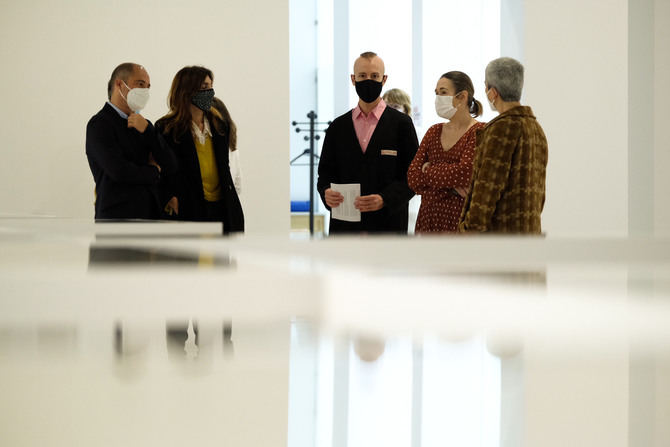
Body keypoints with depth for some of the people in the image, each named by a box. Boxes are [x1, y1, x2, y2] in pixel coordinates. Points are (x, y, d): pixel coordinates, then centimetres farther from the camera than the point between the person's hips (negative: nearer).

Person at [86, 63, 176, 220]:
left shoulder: (142, 123, 19)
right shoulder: (99, 124, -2)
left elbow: (170, 165, 8)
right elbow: (119, 171, -14)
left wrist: (147, 130, -3)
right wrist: (154, 171, 3)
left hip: (152, 214, 6)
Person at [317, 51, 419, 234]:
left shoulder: (401, 123, 4)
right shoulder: (338, 126, 13)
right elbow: (325, 171, 14)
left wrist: (384, 199, -18)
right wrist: (326, 192, -9)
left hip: (387, 226, -3)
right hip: (345, 225, 3)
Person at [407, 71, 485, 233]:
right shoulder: (434, 131, 13)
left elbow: (465, 173, -17)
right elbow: (413, 179, 4)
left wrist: (428, 171, -1)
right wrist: (453, 187, -9)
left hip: (461, 219, -5)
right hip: (429, 218, 5)